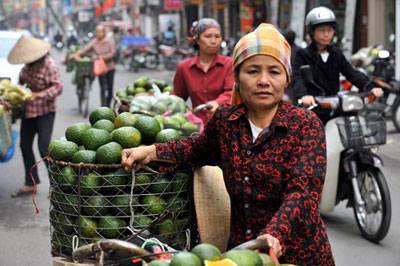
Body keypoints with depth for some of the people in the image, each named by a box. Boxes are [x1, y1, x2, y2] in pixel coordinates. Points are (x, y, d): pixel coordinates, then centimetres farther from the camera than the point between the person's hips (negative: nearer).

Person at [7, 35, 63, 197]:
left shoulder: (49, 65, -20)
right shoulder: (29, 63, 2)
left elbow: (58, 87, -22)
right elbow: (23, 76, 20)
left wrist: (38, 95, -30)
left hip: (45, 112, -8)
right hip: (29, 110, 8)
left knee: (44, 148, -13)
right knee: (25, 146, 11)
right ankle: (30, 184, 24)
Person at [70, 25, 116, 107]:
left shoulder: (109, 41, -1)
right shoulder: (93, 42, -1)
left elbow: (112, 53, -6)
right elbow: (84, 50, -8)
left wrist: (102, 57, -16)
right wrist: (75, 55, -22)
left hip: (110, 67, 1)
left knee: (110, 88, 7)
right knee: (103, 88, -10)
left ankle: (108, 105, 27)